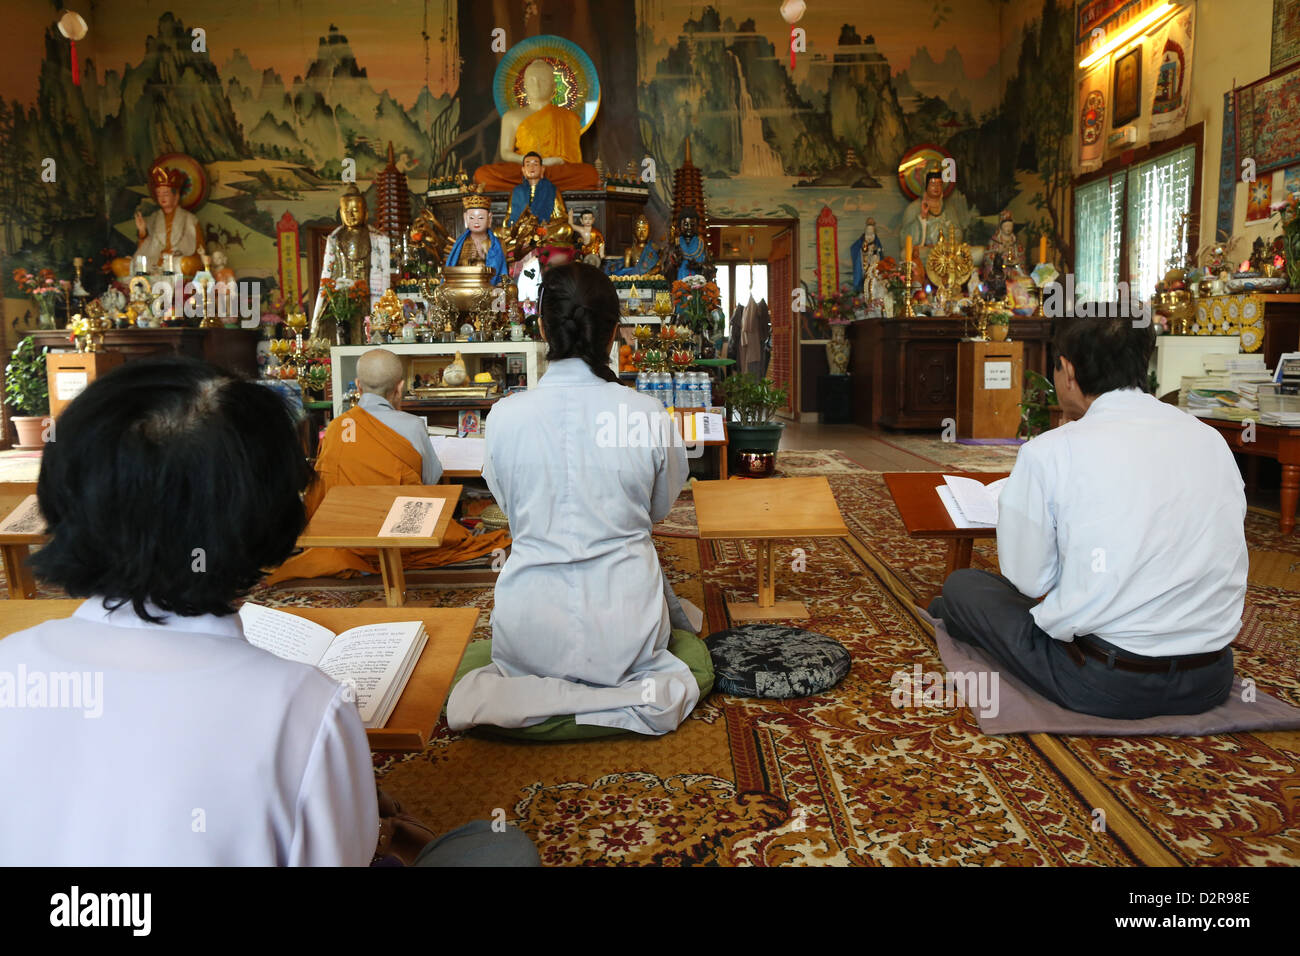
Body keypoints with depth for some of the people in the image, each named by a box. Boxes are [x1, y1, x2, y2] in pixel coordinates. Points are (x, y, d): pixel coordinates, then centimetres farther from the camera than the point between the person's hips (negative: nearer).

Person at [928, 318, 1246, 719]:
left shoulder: (1048, 452, -13)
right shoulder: (1211, 438, 3)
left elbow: (1030, 580, -5)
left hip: (1108, 686, -5)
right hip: (1211, 682, 6)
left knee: (962, 585, 13)